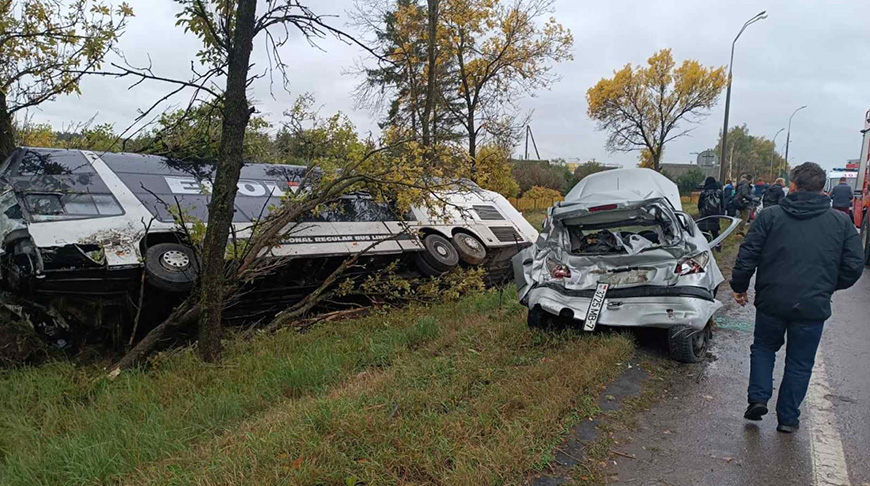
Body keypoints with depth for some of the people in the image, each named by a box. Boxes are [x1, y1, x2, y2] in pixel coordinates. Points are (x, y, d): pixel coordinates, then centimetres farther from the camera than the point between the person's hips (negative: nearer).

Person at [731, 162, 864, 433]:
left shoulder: (771, 216, -3)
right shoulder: (841, 222, 2)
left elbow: (747, 256, -5)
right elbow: (854, 266, 3)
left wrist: (739, 286, 8)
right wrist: (829, 287, 20)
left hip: (772, 301, -1)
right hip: (813, 306, 1)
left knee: (763, 348, 22)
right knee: (800, 362, 14)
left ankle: (758, 398, 9)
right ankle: (788, 418, 20)